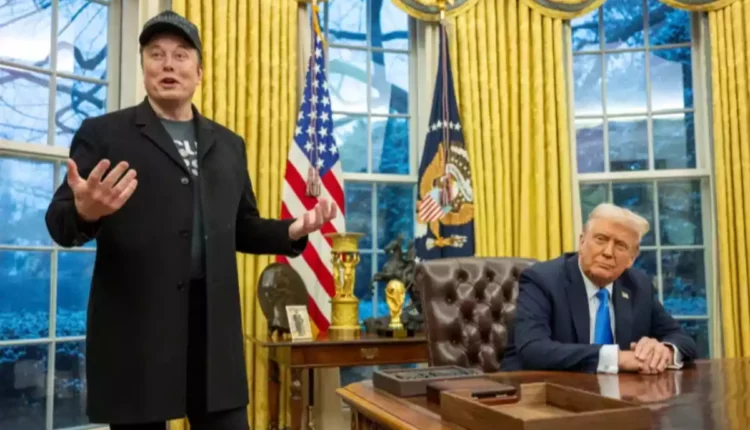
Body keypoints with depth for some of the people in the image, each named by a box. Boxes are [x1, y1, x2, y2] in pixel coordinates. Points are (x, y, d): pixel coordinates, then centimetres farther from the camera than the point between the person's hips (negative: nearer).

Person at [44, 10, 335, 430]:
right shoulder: (103, 133, 3)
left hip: (215, 325, 3)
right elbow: (60, 223, -1)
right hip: (136, 325, -3)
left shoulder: (228, 144, 15)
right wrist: (85, 211, -24)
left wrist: (293, 231, -1)